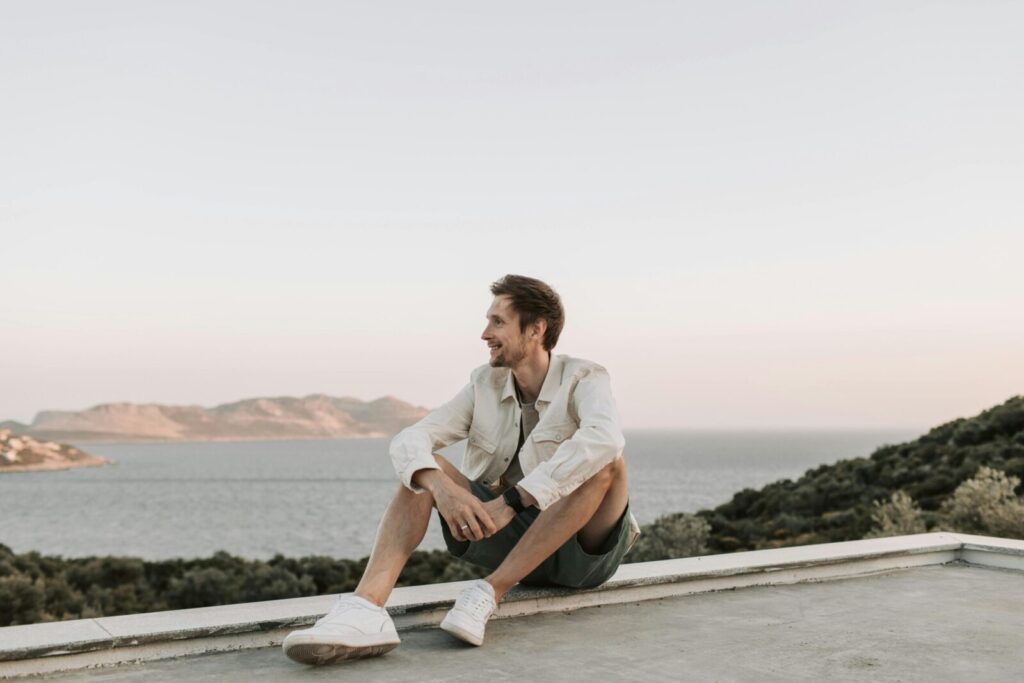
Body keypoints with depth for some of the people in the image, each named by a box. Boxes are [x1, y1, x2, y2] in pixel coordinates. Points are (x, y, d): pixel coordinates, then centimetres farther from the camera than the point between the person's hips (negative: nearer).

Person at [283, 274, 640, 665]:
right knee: (423, 471, -14)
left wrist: (511, 501, -40)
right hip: (510, 540, 4)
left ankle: (489, 593, -30)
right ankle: (366, 608, -37)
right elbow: (408, 441, -11)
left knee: (607, 463, -31)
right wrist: (442, 487, -34)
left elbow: (604, 439, -36)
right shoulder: (485, 384, 1)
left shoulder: (584, 380, -12)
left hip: (581, 549, -3)